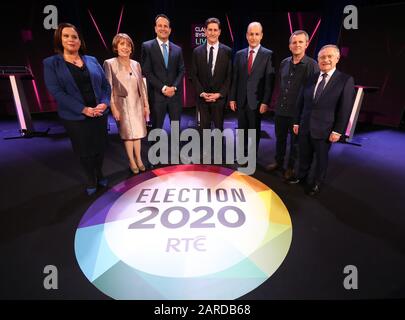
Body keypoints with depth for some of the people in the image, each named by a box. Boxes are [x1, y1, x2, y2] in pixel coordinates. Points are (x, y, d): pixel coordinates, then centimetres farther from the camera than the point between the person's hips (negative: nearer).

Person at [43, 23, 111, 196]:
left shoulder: (91, 60, 9)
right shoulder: (51, 63, -1)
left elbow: (106, 84, 7)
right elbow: (56, 91, -11)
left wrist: (104, 103, -12)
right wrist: (83, 109, -20)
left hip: (99, 113, 3)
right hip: (75, 117, -2)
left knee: (100, 146, 11)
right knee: (84, 149, 8)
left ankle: (99, 173, 35)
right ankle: (91, 179, 29)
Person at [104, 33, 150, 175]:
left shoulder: (136, 64, 6)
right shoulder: (110, 64, -6)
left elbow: (142, 85, 9)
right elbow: (109, 88, -8)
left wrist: (146, 105, 8)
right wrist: (113, 108, -13)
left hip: (137, 104, 4)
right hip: (123, 105, -3)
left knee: (137, 132, 10)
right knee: (127, 134, 6)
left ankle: (139, 159, 23)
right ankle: (132, 161, 19)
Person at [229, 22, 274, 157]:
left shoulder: (268, 54, -4)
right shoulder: (239, 54, 8)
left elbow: (269, 80, -8)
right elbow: (235, 78, 7)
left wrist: (265, 102, -13)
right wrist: (232, 98, 3)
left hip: (256, 101, -3)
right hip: (241, 100, 3)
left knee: (254, 131, 8)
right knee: (241, 130, 11)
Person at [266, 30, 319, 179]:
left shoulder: (312, 65, -10)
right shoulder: (284, 63, 5)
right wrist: (279, 101, 14)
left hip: (299, 112, -4)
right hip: (280, 110, 5)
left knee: (295, 141, 9)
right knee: (280, 138, 17)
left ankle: (291, 167, 27)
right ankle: (278, 162, 36)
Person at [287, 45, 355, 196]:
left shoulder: (346, 80, -6)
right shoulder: (312, 78, 5)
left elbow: (345, 109, -8)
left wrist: (338, 131, -12)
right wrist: (297, 122, 8)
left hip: (323, 130, -3)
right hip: (304, 127, 3)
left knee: (321, 158, 13)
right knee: (304, 155, 15)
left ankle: (317, 183, 31)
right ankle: (301, 175, 37)